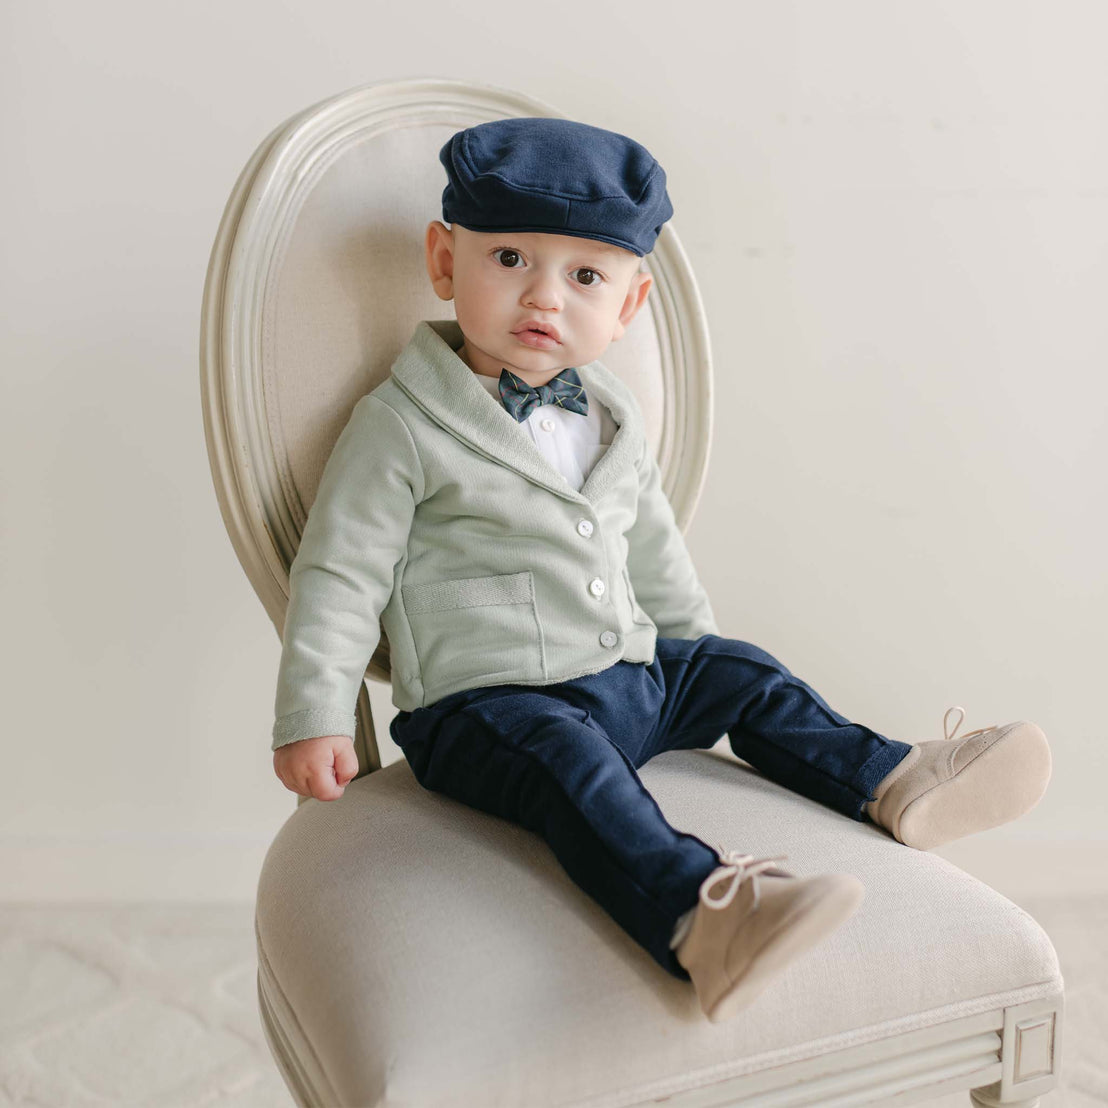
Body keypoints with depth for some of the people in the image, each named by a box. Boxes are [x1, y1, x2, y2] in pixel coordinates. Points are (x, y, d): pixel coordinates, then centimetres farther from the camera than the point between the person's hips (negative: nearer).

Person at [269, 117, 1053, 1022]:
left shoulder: (610, 419, 10)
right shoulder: (402, 426, -10)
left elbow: (650, 548, 24)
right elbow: (339, 578, -9)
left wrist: (695, 641, 30)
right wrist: (315, 723, -12)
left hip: (631, 676, 8)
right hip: (485, 704, -7)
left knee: (743, 675, 6)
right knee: (570, 759, -33)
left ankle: (895, 786, 11)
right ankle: (698, 919, -50)